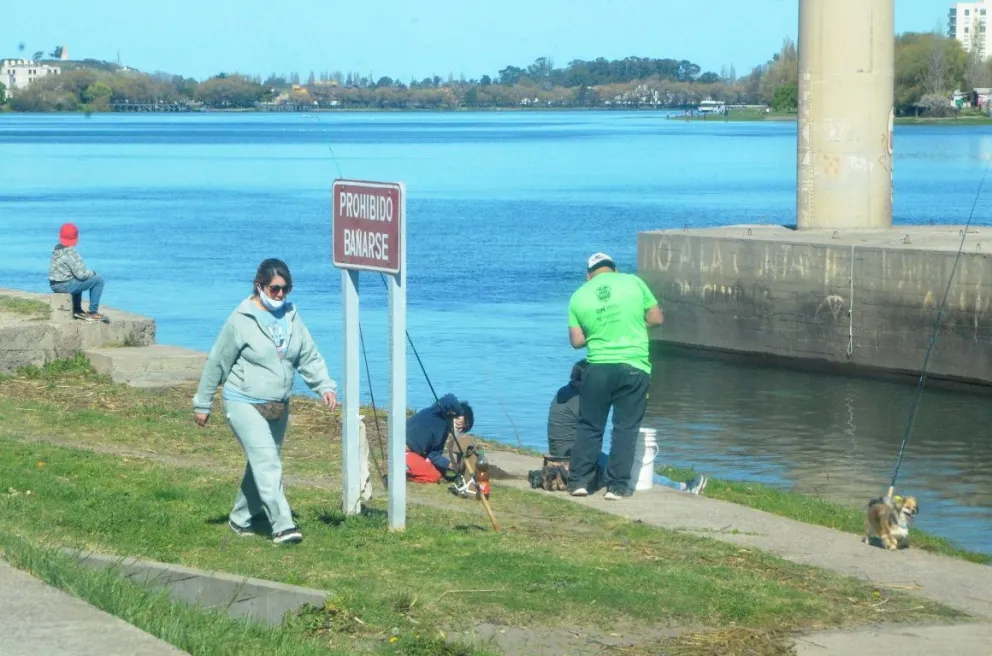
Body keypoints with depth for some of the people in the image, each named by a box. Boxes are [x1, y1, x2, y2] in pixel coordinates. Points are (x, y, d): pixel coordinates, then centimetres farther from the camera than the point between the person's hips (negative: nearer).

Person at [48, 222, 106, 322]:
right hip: (65, 286, -9)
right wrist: (92, 272, 0)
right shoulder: (71, 254, -23)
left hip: (53, 285, 9)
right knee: (99, 280, -3)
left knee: (77, 280, 39)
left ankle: (77, 310, 40)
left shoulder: (56, 249, 4)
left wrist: (88, 272, 10)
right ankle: (93, 312, 2)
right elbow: (82, 274, -22)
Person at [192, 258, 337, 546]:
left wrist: (325, 386, -11)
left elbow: (309, 357, 5)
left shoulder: (291, 317, 4)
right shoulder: (241, 321, -13)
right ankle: (282, 525, -22)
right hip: (244, 405, -6)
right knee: (267, 464, -17)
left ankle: (241, 518, 30)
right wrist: (202, 404, -1)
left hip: (278, 408, 6)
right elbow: (217, 363, -6)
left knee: (261, 465, 14)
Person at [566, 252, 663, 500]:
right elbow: (657, 318, 6)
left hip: (598, 368, 1)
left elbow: (576, 340, 4)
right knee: (625, 428, 5)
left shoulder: (579, 296, 5)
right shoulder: (633, 282, 1)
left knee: (589, 426, 12)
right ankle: (617, 485, 4)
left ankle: (579, 480, 12)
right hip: (634, 366, -1)